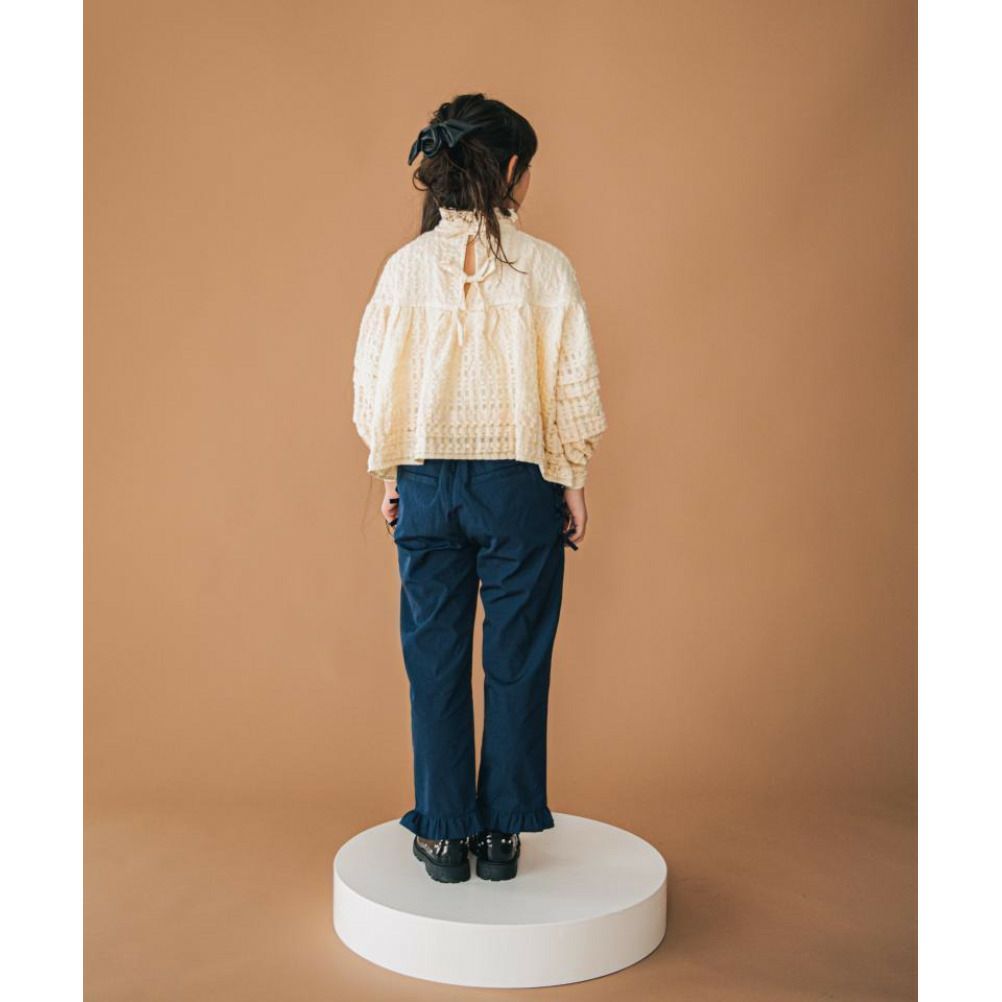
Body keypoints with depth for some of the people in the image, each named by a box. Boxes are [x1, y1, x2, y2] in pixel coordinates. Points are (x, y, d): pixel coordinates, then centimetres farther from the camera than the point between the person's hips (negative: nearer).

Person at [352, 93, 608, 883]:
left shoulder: (405, 268, -1)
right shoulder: (547, 268, -7)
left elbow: (377, 384, 2)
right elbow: (574, 388, -6)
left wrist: (392, 476, 14)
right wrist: (573, 482, 6)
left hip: (429, 486, 2)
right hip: (520, 487, -1)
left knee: (436, 662, 11)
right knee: (517, 663, 10)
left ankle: (444, 834, 20)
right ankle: (502, 833, 19)